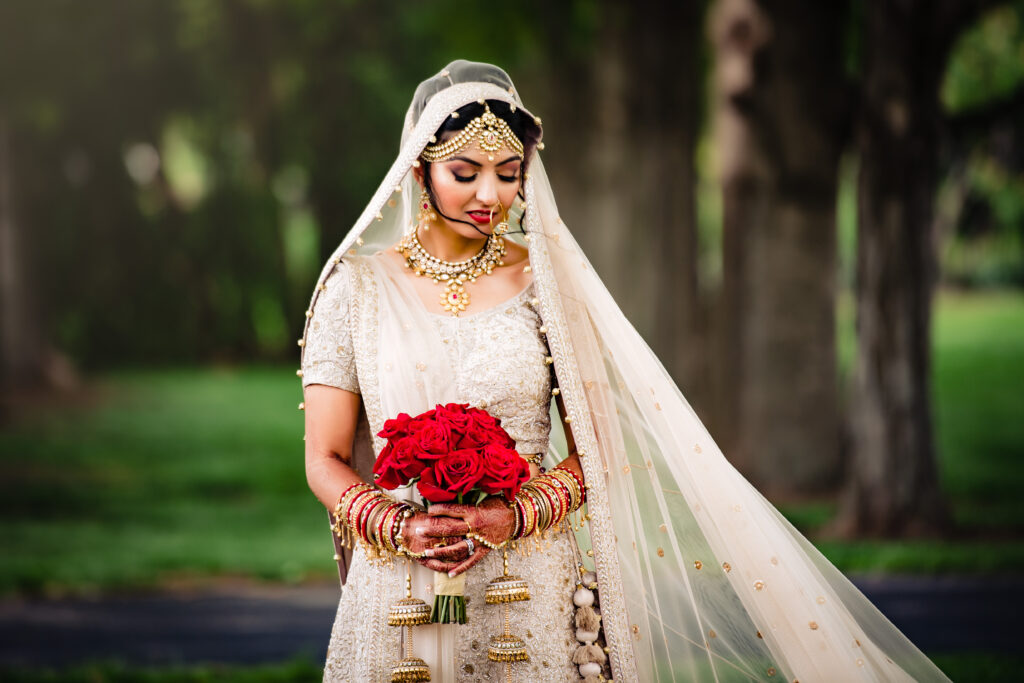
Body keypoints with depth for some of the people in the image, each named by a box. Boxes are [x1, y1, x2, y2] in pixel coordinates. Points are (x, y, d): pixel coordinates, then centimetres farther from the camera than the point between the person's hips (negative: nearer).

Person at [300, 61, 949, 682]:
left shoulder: (543, 282, 3)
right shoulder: (358, 285, 3)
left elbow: (593, 447, 2)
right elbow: (326, 459, 1)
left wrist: (514, 516, -14)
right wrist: (400, 529, -15)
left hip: (530, 592, 0)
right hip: (396, 590, 0)